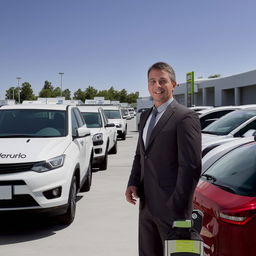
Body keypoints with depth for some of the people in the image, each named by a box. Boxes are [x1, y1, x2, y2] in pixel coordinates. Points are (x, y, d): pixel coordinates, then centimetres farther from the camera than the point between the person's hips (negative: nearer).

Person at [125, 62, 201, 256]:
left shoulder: (185, 117, -13)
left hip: (170, 208, -7)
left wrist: (177, 206, -17)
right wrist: (133, 183, 4)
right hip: (147, 205, 8)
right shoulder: (146, 116, 13)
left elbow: (191, 166, -17)